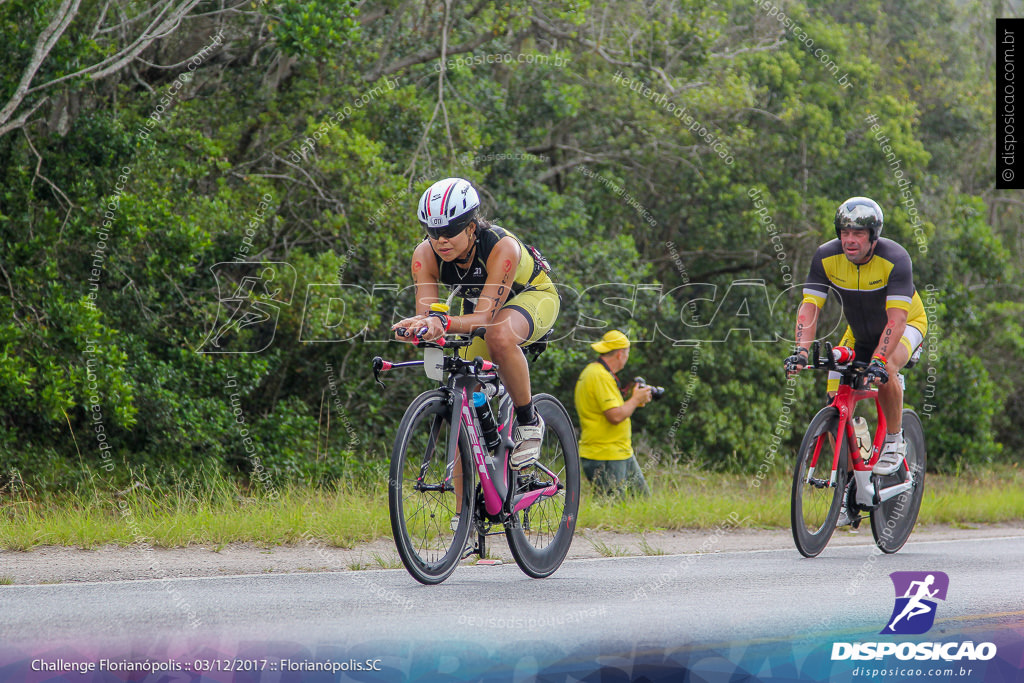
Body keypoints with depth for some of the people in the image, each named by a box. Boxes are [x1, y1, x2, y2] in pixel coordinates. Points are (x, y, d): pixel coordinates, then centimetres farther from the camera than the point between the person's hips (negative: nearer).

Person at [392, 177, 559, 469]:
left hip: (531, 295, -5)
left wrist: (444, 322, -63)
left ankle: (528, 422, -19)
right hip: (477, 303, 5)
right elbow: (426, 312, -29)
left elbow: (485, 318, -44)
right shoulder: (425, 255, -25)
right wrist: (417, 326, -54)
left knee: (500, 336, -40)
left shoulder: (502, 247, -38)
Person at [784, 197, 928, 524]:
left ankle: (894, 441, -13)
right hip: (859, 333, 4)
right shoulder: (827, 257, -20)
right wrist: (801, 351, -41)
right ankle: (851, 486, 4)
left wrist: (879, 361, -52)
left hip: (907, 324, -4)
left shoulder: (895, 259, -32)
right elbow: (809, 307, -24)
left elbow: (896, 318, -39)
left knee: (885, 368, -36)